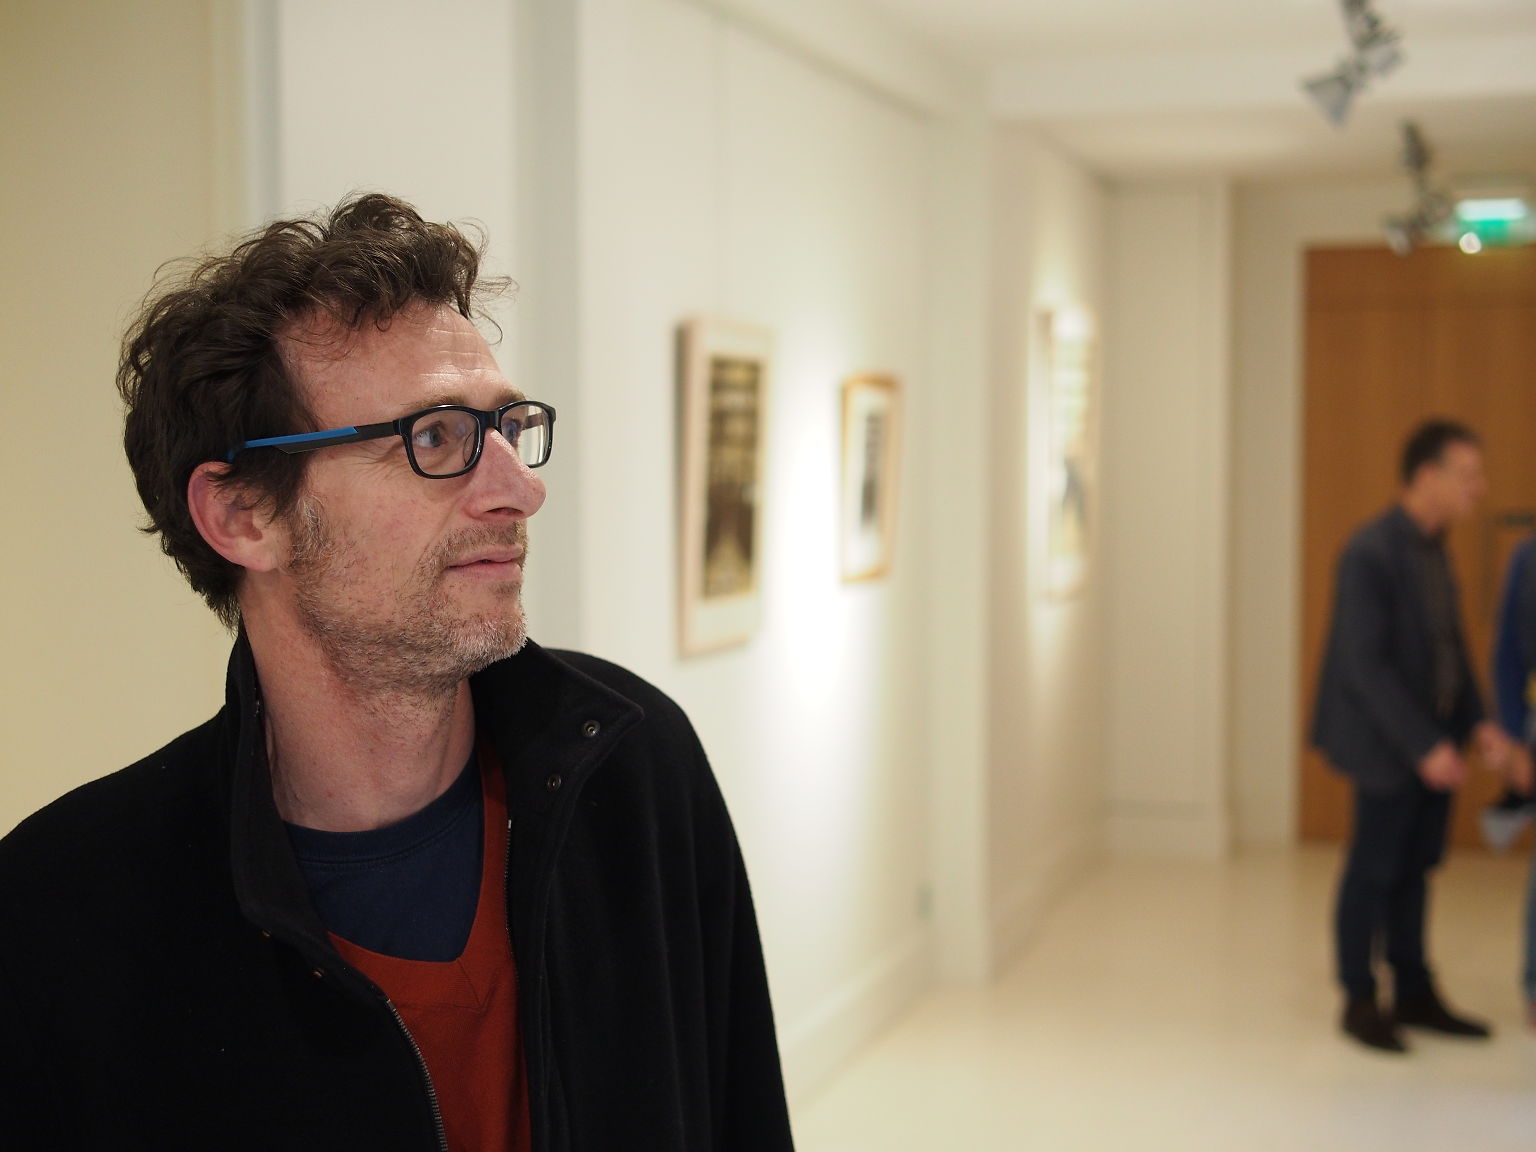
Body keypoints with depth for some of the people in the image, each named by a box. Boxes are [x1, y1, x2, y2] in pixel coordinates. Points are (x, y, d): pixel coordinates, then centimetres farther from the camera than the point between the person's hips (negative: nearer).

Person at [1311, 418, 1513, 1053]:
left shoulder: (1431, 547, 7)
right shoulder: (1370, 553, -19)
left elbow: (1450, 642, 13)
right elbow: (1365, 665, -21)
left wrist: (1477, 722, 3)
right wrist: (1423, 747, -22)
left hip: (1432, 739, 8)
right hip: (1387, 744, -8)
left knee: (1415, 868, 15)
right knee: (1373, 870, 4)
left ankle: (1414, 994, 26)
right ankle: (1360, 1001, 17)